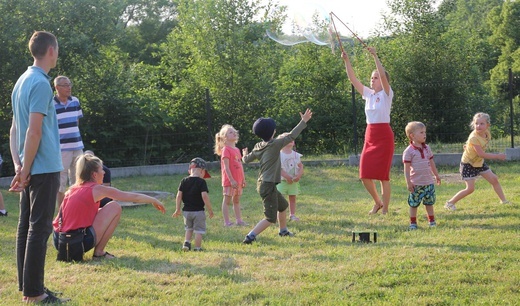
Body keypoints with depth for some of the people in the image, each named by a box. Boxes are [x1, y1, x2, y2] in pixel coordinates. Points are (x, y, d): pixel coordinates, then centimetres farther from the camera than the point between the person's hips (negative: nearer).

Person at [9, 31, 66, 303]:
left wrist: (18, 165, 7)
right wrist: (25, 170, -15)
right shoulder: (41, 83, -14)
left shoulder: (21, 82, 15)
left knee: (26, 227, 11)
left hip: (30, 168, 9)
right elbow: (34, 131, -19)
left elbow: (14, 130, 14)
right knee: (39, 228, -6)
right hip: (44, 168, -9)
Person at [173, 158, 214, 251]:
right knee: (199, 230, 6)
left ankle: (186, 242, 7)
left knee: (189, 229, 23)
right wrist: (210, 210, -11)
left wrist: (177, 210, 8)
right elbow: (204, 196, -20)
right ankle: (197, 248, 7)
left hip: (186, 211, 5)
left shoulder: (184, 181, 2)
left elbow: (179, 196, 1)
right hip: (198, 211, -5)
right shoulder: (201, 182, -13)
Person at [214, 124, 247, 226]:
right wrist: (232, 180, -21)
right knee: (227, 201, -1)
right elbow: (226, 167, -17)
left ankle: (239, 220, 20)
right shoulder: (226, 150, -12)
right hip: (229, 180, -8)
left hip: (238, 181, 8)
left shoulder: (237, 150, 13)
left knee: (236, 201, 14)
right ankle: (227, 222, 1)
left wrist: (243, 179, 16)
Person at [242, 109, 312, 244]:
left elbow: (246, 160, 18)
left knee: (283, 205, 30)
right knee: (270, 218, -6)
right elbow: (291, 136, -16)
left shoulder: (258, 147, 5)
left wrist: (244, 155, 42)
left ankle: (283, 230, 46)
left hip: (264, 184, 9)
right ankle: (250, 237, -15)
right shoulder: (275, 144, -16)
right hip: (268, 186, -9)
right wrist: (304, 121, -10)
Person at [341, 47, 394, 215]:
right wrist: (346, 61, -2)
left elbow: (383, 76, -20)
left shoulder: (386, 94, -4)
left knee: (382, 174, -5)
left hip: (384, 135, -6)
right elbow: (353, 79, 8)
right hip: (369, 136, 6)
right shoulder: (368, 94, 12)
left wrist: (375, 56, -24)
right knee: (365, 175, 2)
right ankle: (377, 202, 25)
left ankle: (385, 209, 4)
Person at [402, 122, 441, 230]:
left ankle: (431, 221, 24)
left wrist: (436, 175, 22)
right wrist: (408, 183, -14)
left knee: (429, 202, 13)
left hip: (429, 182, 5)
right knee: (414, 204, 2)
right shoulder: (409, 151, -10)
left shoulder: (427, 148, 8)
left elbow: (431, 163, 19)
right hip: (416, 184, -5)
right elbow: (406, 168, -11)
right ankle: (413, 223, 12)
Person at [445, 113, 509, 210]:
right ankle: (450, 203, 0)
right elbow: (482, 154, -30)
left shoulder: (487, 133, -7)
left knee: (494, 179, 6)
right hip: (468, 164, -7)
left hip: (479, 162, 8)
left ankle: (504, 201, 20)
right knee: (470, 188, -11)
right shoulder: (474, 138, -30)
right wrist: (498, 156, -27)